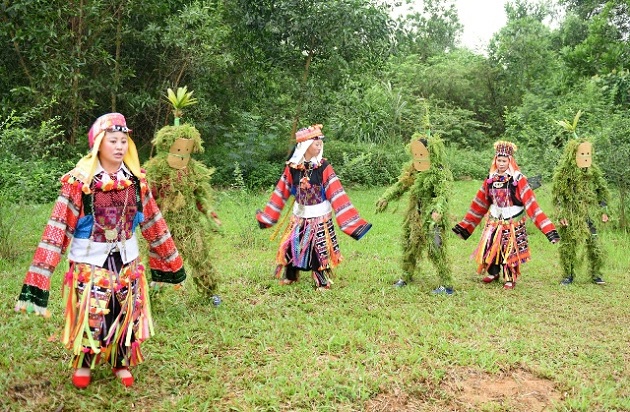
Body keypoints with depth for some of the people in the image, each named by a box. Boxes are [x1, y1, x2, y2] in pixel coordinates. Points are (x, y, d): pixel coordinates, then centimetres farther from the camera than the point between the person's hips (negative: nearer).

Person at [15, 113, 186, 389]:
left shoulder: (136, 179, -2)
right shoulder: (80, 180, -14)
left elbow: (152, 220, 7)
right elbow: (59, 225, -16)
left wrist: (170, 259, 11)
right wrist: (40, 272, -21)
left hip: (126, 258, 3)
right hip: (90, 259, -3)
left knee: (127, 312, 10)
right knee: (91, 313, 5)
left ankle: (121, 362, 32)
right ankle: (83, 363, 31)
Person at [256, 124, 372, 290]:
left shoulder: (324, 167, -12)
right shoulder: (292, 166, -6)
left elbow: (336, 193, -14)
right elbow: (282, 192, 4)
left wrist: (351, 220, -20)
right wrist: (268, 216, 9)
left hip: (319, 216, -2)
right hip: (299, 214, 3)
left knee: (319, 248, 0)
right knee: (291, 245, 7)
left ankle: (323, 282, 17)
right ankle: (290, 276, 30)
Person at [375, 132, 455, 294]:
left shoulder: (441, 173, -16)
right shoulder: (412, 169, 6)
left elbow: (444, 195, -27)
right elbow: (400, 185, 15)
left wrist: (438, 210, -45)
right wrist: (386, 198, 5)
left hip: (431, 217, -8)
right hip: (414, 215, 8)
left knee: (435, 250, -9)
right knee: (409, 246, 17)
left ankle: (447, 285, 0)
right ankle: (406, 276, 37)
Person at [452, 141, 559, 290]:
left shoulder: (518, 179, -11)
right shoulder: (490, 179, 2)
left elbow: (530, 202, -15)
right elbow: (480, 204, 7)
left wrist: (547, 227, -23)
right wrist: (465, 226, 7)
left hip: (513, 222, -3)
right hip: (494, 221, 4)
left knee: (510, 251, 2)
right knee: (489, 248, 3)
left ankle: (510, 279, 22)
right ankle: (493, 273, 28)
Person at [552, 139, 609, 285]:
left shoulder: (593, 172, 5)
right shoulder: (564, 173, -7)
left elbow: (602, 191, 13)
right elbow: (557, 195, -6)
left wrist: (603, 211, 6)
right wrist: (560, 215, -11)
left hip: (587, 215, 3)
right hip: (570, 217, -3)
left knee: (595, 246, 0)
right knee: (567, 246, 2)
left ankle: (596, 274, 15)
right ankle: (568, 275, 16)